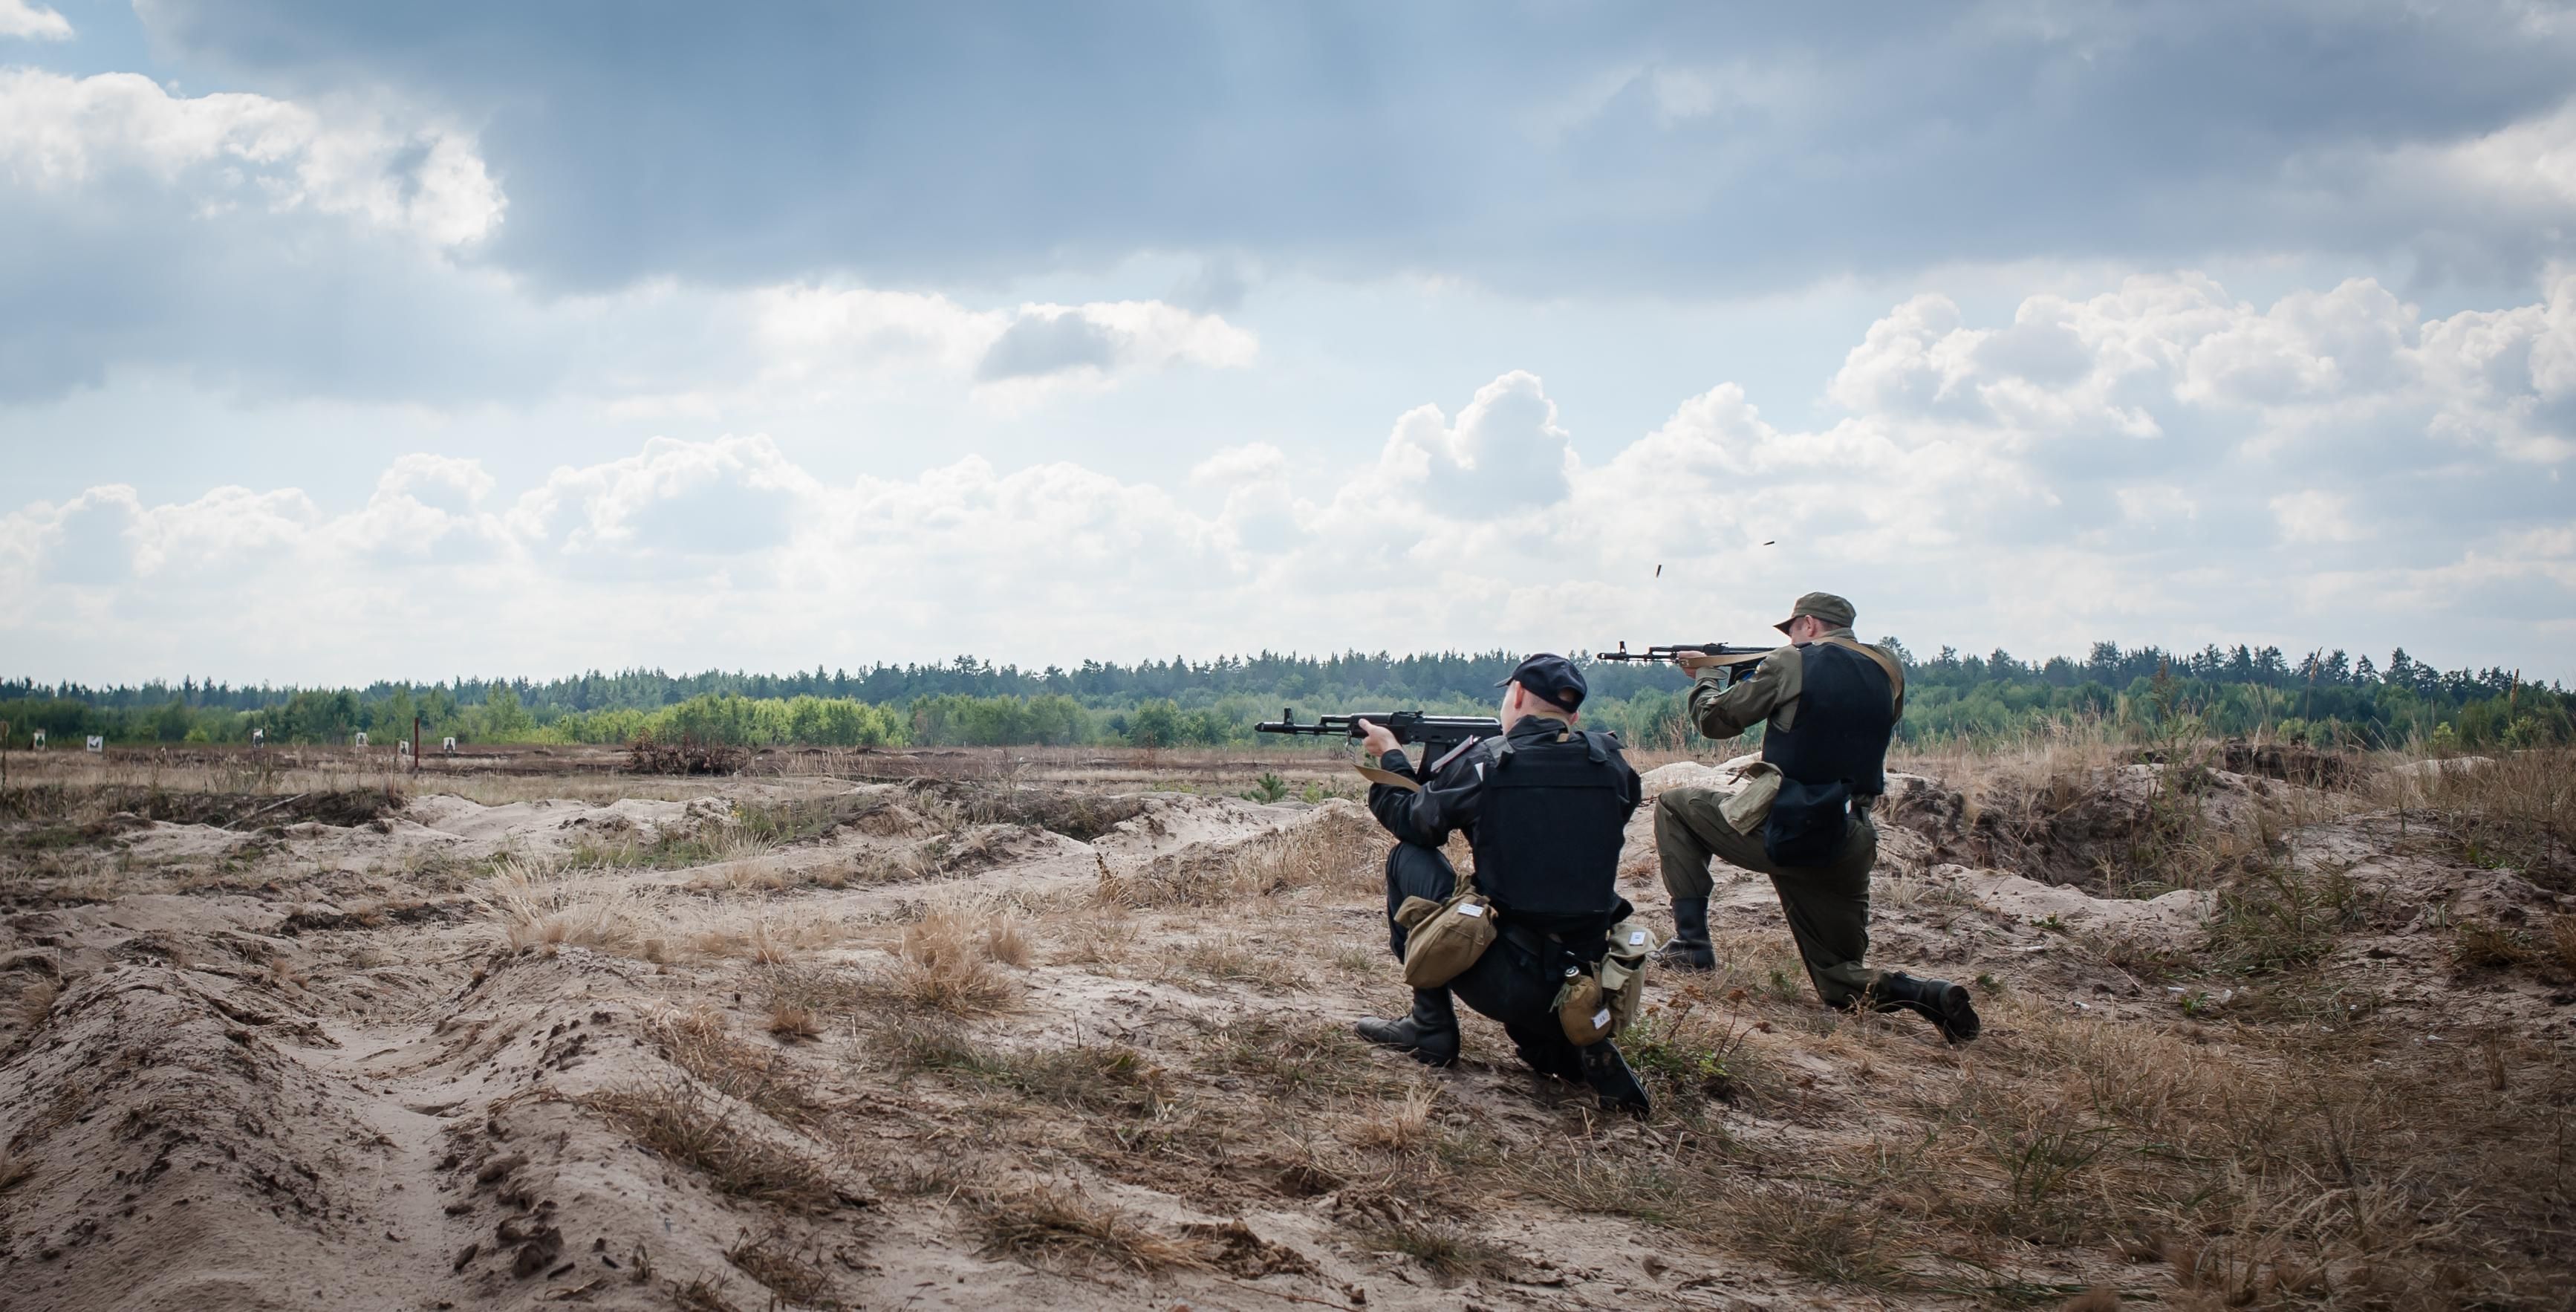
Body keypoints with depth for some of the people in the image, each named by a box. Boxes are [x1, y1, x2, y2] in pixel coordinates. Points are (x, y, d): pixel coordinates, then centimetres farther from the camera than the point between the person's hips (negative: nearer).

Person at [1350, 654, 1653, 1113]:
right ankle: (1580, 1045, 8)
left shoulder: (1483, 761, -7)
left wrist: (1391, 758, 30)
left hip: (1507, 985, -4)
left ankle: (1431, 1028, 15)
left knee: (1408, 858, 14)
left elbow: (1411, 822, 11)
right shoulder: (1612, 764, 2)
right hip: (1596, 988, 5)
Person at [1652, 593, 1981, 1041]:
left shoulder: (1791, 665, -4)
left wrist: (1708, 672, 27)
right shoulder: (1889, 673, 10)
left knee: (1674, 807, 20)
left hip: (1777, 832, -5)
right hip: (1848, 849, 5)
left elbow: (1713, 720, 6)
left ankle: (1691, 943, 11)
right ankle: (1924, 994, -14)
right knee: (1842, 984, 17)